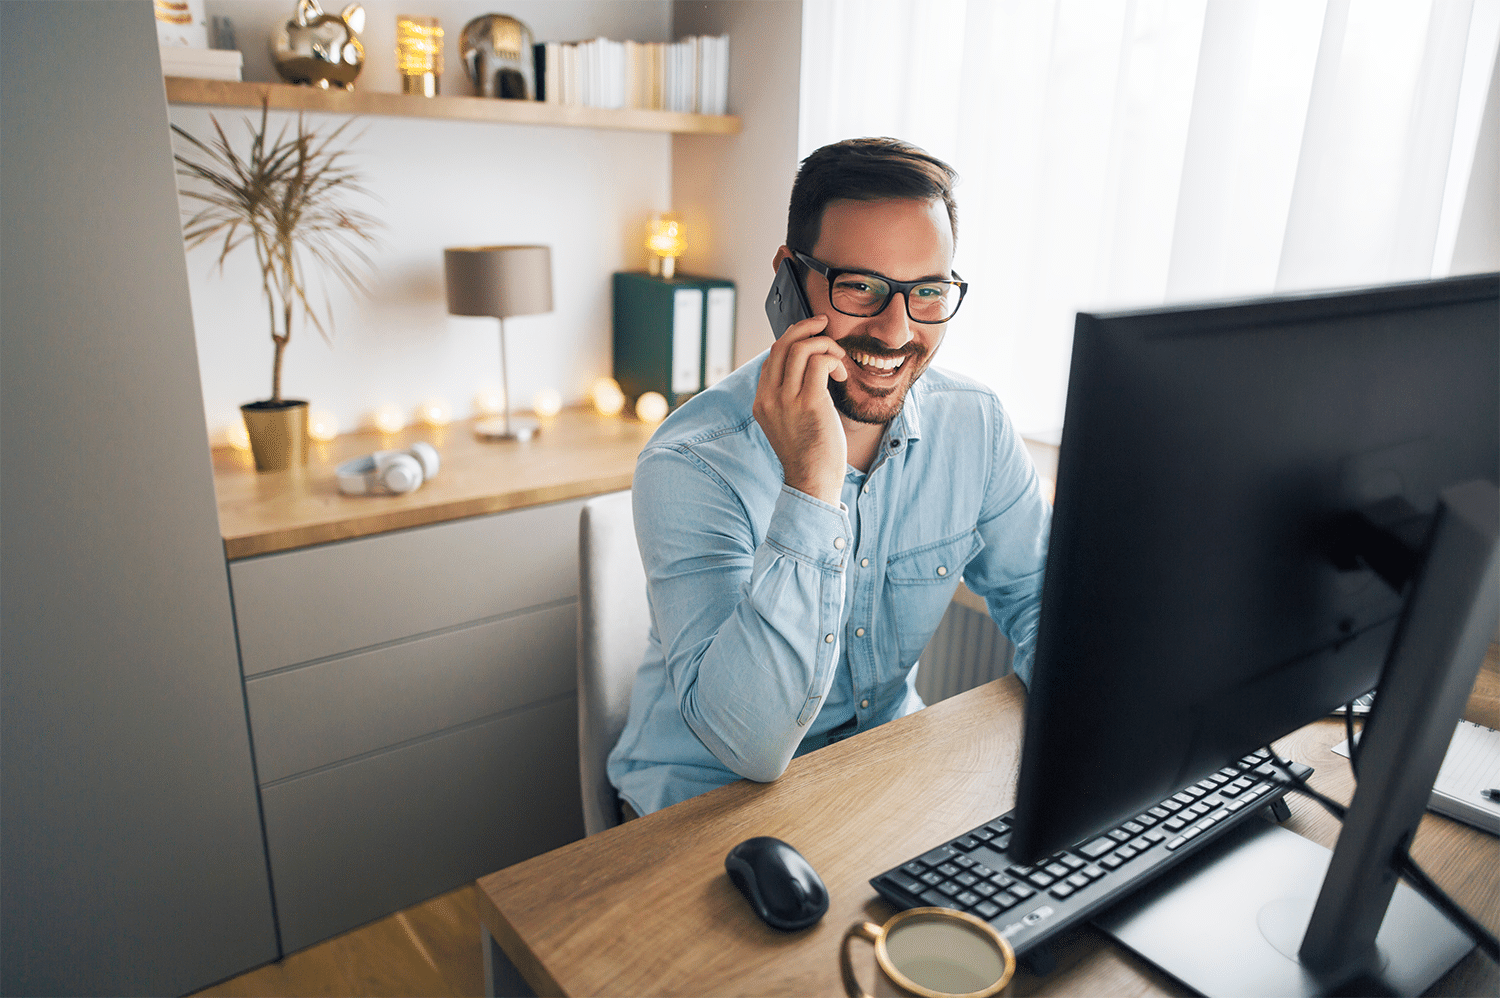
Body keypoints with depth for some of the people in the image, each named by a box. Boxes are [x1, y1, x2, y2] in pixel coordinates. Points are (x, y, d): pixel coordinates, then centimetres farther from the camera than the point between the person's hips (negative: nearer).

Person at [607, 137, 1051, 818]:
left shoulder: (977, 427, -9)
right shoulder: (691, 466, -24)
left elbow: (1039, 601, 3)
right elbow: (750, 743, -31)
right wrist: (810, 487, -39)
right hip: (706, 801, -3)